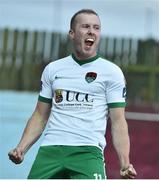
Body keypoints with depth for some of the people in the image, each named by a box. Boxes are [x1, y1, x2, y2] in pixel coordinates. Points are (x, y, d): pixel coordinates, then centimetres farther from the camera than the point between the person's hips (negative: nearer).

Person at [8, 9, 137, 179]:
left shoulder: (112, 72, 8)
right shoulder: (52, 69, 17)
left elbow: (118, 122, 3)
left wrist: (125, 164, -9)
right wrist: (21, 149, 5)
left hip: (88, 152, -3)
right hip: (49, 150, 3)